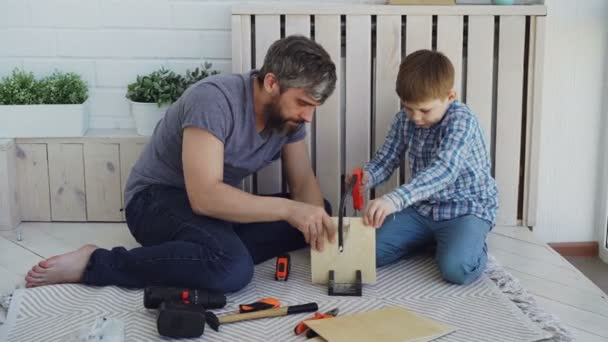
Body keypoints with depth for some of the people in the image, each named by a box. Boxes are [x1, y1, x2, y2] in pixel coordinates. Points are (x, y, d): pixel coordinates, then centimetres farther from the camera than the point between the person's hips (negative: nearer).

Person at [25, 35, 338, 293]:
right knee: (233, 268, -37)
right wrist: (287, 208, -39)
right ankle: (93, 263, -21)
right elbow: (205, 196, -35)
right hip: (157, 199, -8)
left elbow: (304, 183, 1)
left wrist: (318, 222, -21)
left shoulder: (288, 111, -4)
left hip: (221, 203, 8)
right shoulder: (215, 99, -27)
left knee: (319, 212, -7)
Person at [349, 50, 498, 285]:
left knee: (456, 269, -31)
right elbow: (386, 159, 5)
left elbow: (445, 169, -38)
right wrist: (367, 175, -22)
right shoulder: (404, 120, -1)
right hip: (422, 207, 6)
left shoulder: (461, 121, -23)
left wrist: (396, 199, -53)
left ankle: (473, 245, 4)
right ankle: (431, 240, 12)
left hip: (465, 207, -6)